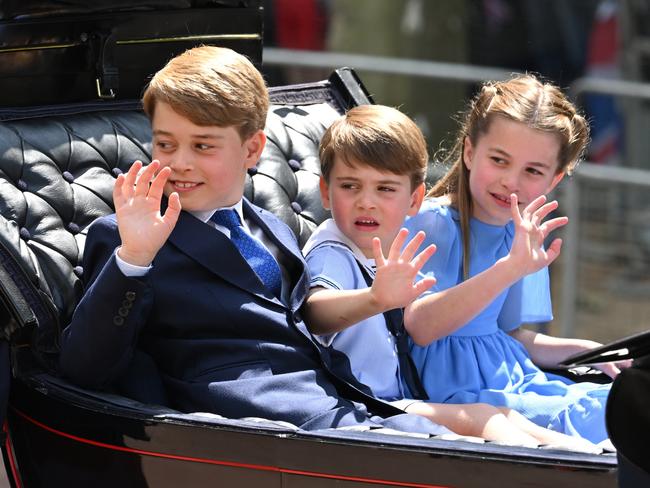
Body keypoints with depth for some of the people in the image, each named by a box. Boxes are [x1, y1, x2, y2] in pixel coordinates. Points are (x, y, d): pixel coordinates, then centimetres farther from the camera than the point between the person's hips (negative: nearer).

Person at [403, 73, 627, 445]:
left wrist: (589, 351, 10)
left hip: (511, 378, 8)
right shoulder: (430, 223, -12)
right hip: (452, 388, -8)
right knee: (584, 419, -28)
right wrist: (510, 268, -37)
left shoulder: (523, 236, 12)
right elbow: (420, 327, -28)